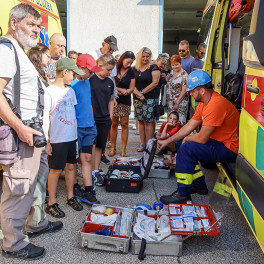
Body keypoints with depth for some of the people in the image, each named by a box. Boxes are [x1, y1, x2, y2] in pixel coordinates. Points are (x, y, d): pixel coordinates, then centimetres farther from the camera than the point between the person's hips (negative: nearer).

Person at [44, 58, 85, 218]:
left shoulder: (71, 91, 10)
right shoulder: (50, 92, -11)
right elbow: (45, 118, -12)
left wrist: (76, 132, 15)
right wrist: (46, 141, -13)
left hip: (72, 137, 6)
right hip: (57, 139, -6)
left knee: (71, 166, 13)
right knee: (56, 169, 2)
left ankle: (70, 197, 28)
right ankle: (51, 203, 15)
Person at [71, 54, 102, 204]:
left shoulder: (87, 82, 11)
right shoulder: (71, 84, -14)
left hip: (89, 127, 7)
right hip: (76, 128, -7)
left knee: (87, 158, 8)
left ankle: (88, 191, 12)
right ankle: (75, 188, 25)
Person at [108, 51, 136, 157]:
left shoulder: (131, 72, 5)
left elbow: (131, 89, 1)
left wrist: (118, 90, -14)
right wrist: (121, 90, -12)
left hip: (125, 101, 1)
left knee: (124, 124, 1)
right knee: (114, 124, 3)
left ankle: (123, 150, 8)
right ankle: (113, 148, 15)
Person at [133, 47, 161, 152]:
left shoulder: (153, 68, 0)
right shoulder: (135, 69, 12)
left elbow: (155, 82, -8)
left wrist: (142, 92, -10)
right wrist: (137, 93, -11)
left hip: (149, 99, -4)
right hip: (137, 99, 5)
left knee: (148, 121, -6)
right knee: (141, 121, 7)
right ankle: (142, 143, 12)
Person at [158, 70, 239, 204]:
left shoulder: (216, 105, -27)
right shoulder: (204, 102, 6)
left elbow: (202, 138, -26)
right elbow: (190, 126, 10)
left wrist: (186, 139, -4)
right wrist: (167, 141, 9)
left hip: (228, 149, -11)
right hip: (218, 143, 11)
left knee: (186, 148, -21)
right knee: (182, 144, 14)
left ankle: (183, 194, -11)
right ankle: (199, 186, 20)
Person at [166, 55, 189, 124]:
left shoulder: (184, 75, -13)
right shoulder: (172, 72, 10)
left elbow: (184, 91, -16)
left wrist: (177, 103, -17)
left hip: (180, 102, -7)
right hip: (170, 102, 7)